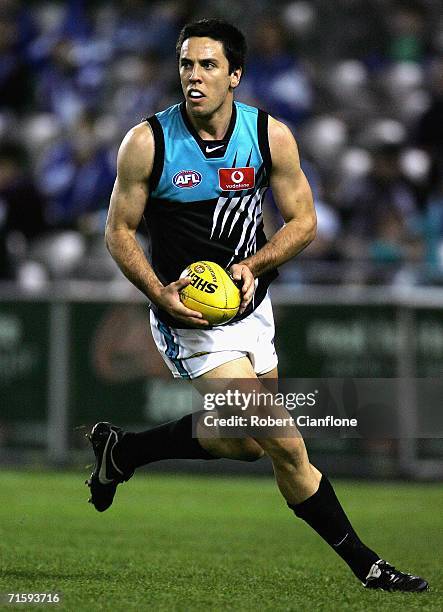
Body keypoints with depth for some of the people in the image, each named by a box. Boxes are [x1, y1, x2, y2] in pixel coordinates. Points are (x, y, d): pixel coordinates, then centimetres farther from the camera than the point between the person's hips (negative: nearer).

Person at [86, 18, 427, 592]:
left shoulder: (270, 135, -8)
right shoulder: (148, 142, -16)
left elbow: (303, 221, 1)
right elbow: (119, 230, -6)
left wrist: (251, 264, -17)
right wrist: (161, 294, -21)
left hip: (251, 307, 6)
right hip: (191, 315, -6)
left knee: (242, 441, 20)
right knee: (285, 446, -14)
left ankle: (120, 449, 39)